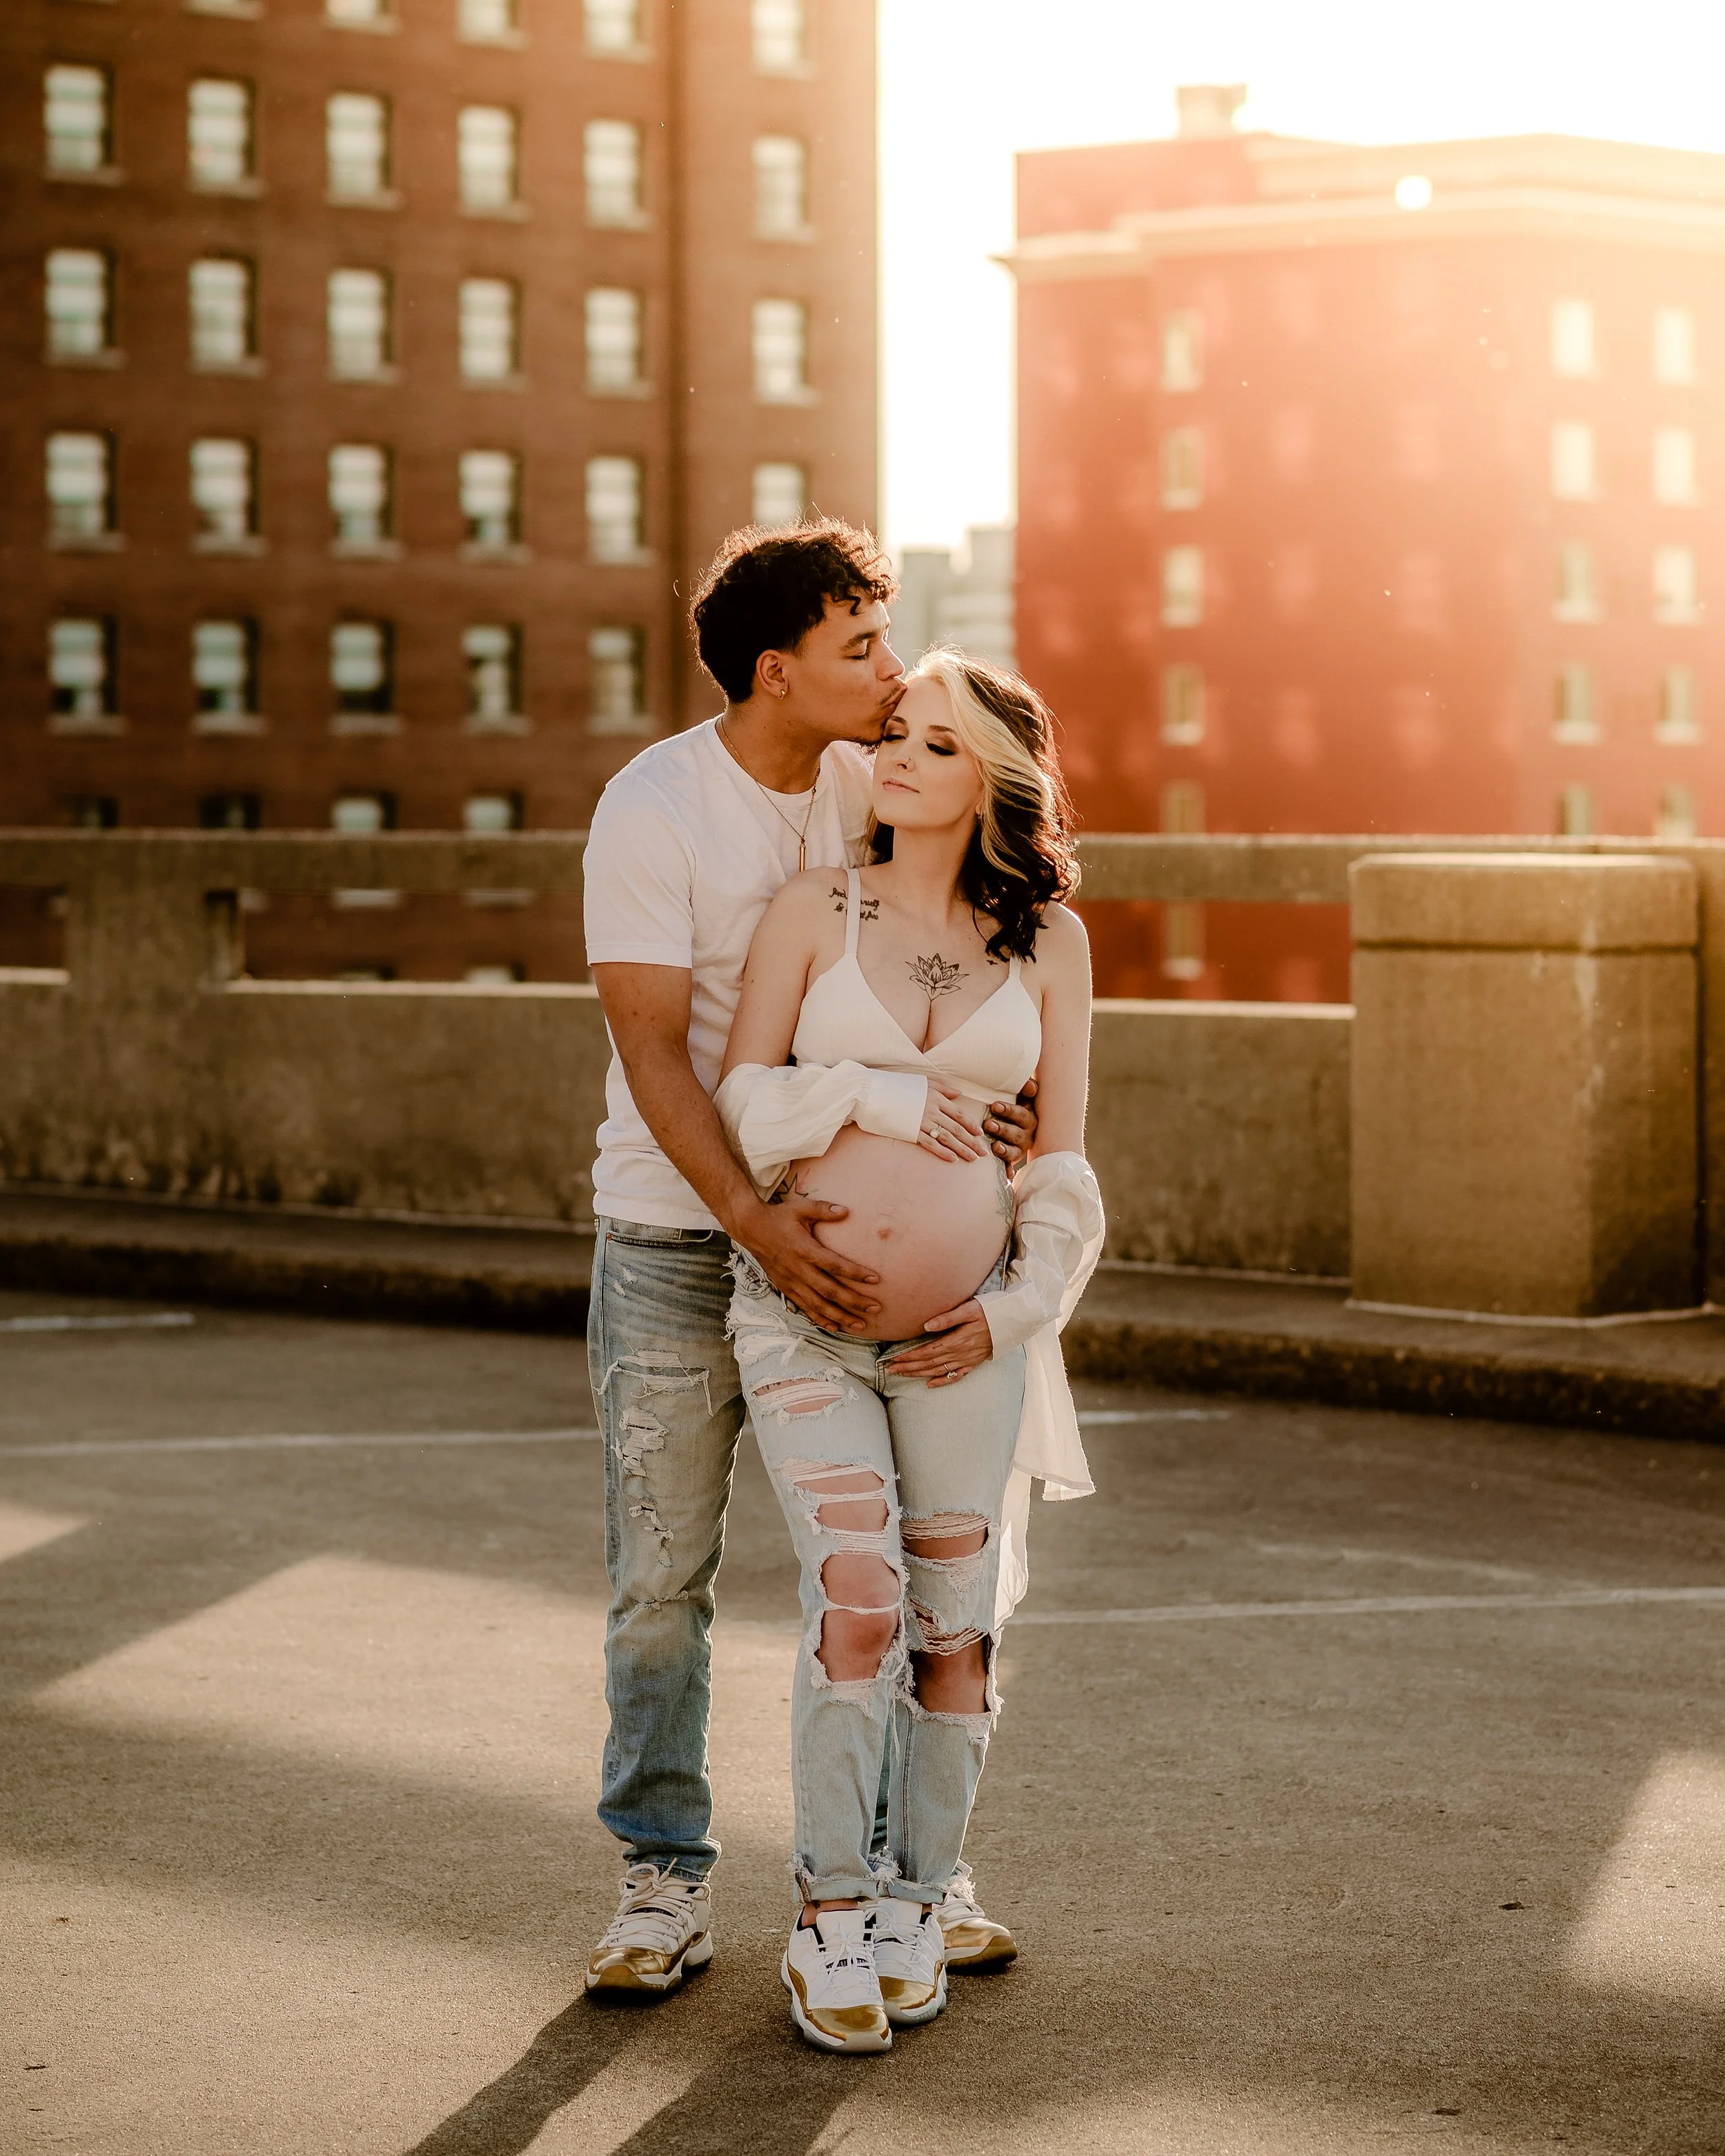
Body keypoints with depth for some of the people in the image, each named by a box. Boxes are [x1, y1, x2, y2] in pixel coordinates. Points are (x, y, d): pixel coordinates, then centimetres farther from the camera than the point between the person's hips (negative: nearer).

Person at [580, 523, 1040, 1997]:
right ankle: (667, 1879, 13)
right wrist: (754, 1224, -30)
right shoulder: (653, 808, -14)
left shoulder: (870, 786, 1)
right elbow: (653, 1051, -19)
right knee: (663, 1574, 1)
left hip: (840, 1225, 4)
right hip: (678, 1242, -4)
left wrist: (985, 1093, -13)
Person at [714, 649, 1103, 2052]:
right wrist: (867, 1095, -11)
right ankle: (830, 1918, -1)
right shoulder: (815, 909, 3)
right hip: (798, 1306, -1)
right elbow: (739, 1102, 2)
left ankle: (916, 1906, 20)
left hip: (964, 1326, 2)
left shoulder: (1049, 939, 6)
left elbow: (1065, 1153, 8)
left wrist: (1023, 1306, -1)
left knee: (952, 1616, 4)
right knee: (856, 1598, -14)